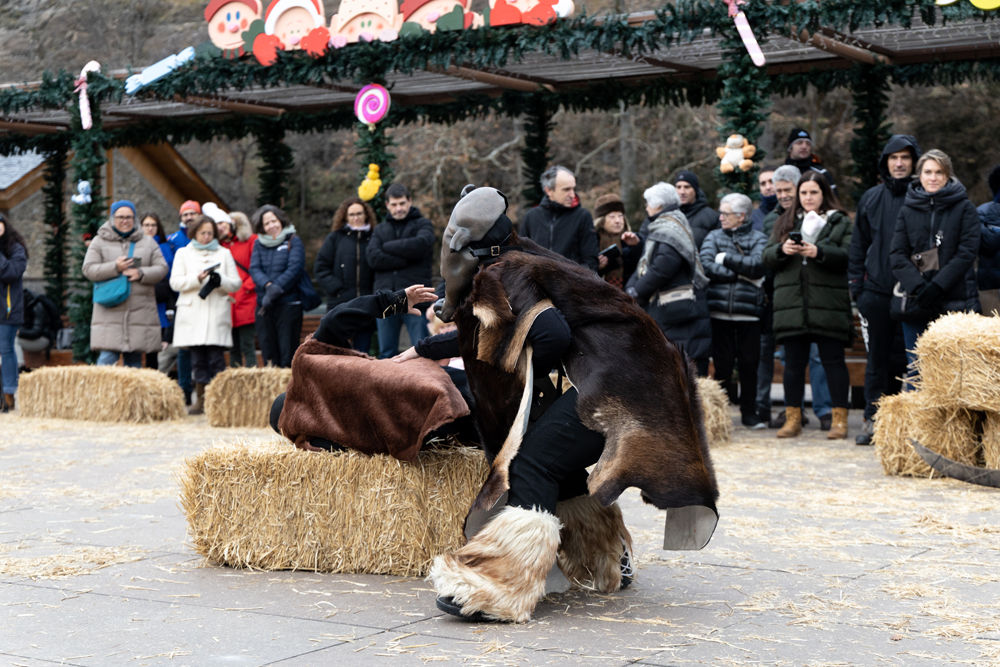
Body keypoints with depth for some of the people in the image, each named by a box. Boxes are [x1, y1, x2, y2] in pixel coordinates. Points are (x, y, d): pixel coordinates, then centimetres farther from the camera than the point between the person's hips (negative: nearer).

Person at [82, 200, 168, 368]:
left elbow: (161, 268, 7)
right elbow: (88, 270, 0)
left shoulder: (148, 242, 14)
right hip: (110, 313, -2)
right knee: (107, 357, -11)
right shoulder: (99, 242, 9)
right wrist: (115, 268, -14)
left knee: (134, 359, 5)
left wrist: (141, 274, -12)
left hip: (140, 313, 2)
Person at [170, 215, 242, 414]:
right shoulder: (183, 253, 16)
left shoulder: (224, 254, 16)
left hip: (217, 314, 0)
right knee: (197, 359, -1)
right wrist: (197, 279, -11)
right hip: (192, 314, 1)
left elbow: (236, 283, 9)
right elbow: (175, 282, 4)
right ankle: (200, 400, 5)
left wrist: (220, 280, -11)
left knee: (216, 358, -8)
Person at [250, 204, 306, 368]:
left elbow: (295, 268, -9)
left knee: (288, 350, -6)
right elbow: (254, 269, 1)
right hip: (263, 305, 4)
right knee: (267, 349, 5)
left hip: (288, 303, -4)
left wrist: (276, 289, -17)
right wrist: (268, 285, -17)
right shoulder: (259, 244, 13)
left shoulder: (293, 241, 3)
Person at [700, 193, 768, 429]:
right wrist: (742, 274, -7)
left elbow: (757, 265, -11)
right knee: (722, 365, 2)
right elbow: (706, 267, -5)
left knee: (749, 365, 4)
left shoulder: (757, 239, 7)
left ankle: (749, 413, 17)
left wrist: (726, 258, -6)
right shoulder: (713, 237, 12)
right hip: (719, 312, 1)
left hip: (748, 313, -1)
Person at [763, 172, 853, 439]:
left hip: (828, 304, -3)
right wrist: (782, 249, -10)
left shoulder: (840, 222, 7)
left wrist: (819, 252, -19)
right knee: (794, 362, 6)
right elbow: (767, 256, 11)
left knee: (833, 361, -1)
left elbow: (849, 256, -7)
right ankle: (793, 418, 13)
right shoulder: (786, 221, 18)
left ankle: (840, 419, 4)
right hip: (791, 304, 3)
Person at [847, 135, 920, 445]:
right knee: (878, 358, 6)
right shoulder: (871, 199, 11)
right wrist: (856, 285, 7)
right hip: (876, 291, 3)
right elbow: (859, 244, 15)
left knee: (907, 358, -1)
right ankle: (873, 418, 11)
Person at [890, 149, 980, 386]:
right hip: (915, 303, 3)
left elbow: (967, 253, -4)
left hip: (954, 303, -2)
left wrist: (936, 287, -14)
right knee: (916, 368, 4)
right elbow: (897, 254, 4)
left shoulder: (964, 208, 5)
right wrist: (917, 287, -12)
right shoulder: (908, 209, 12)